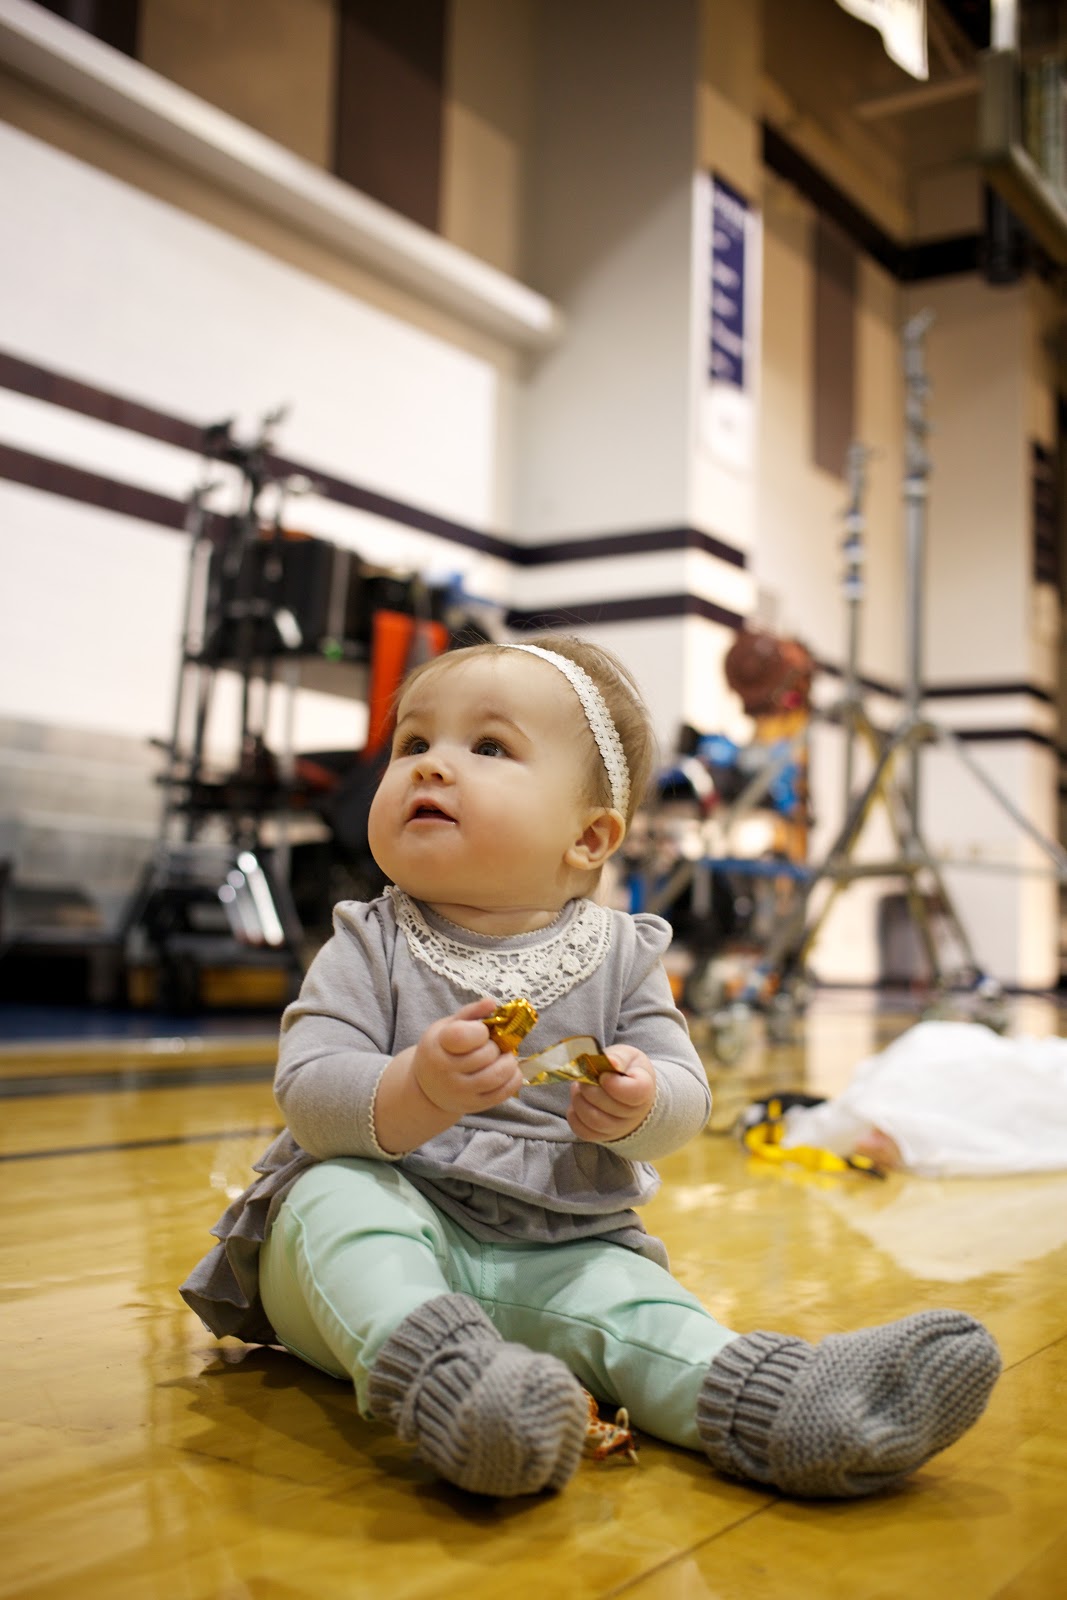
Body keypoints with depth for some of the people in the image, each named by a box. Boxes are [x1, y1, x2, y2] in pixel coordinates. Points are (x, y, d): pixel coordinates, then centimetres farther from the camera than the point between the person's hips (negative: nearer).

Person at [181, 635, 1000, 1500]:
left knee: (614, 1291, -26)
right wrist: (416, 1092, -36)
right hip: (383, 1217, -1)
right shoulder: (369, 945, -2)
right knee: (340, 1194, -32)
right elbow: (308, 1093, -15)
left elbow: (686, 1093, -1)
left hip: (547, 1254, 2)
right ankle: (430, 1367, -53)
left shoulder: (621, 955, 3)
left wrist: (639, 1106, -27)